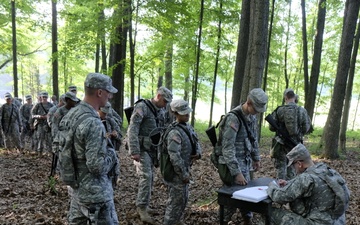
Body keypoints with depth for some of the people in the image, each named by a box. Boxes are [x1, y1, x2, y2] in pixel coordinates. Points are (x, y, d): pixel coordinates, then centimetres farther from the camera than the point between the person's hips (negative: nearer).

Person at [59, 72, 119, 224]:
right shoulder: (93, 123, -26)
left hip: (75, 187, 9)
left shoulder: (70, 114, 1)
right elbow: (97, 166, -28)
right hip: (95, 193, -9)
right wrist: (111, 155, -9)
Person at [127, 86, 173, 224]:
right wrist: (134, 151, -26)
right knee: (146, 176, -15)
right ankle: (142, 209, -9)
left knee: (150, 177, 11)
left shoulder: (161, 112, 11)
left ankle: (142, 205, 23)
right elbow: (132, 129, -21)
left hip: (152, 149, 8)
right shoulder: (142, 107, -14)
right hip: (141, 149, -8)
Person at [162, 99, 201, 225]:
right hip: (176, 173, -10)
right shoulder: (175, 132, -24)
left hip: (184, 169, 10)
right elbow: (175, 157, -28)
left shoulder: (188, 127, 6)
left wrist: (198, 153, -3)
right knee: (176, 200, 1)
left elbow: (196, 142, 18)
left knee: (184, 198, 22)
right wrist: (184, 174, -22)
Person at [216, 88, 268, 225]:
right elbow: (227, 148, -26)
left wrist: (256, 158, 21)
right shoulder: (233, 118, -24)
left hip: (245, 162, 8)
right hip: (232, 164, -8)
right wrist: (236, 172, -27)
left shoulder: (252, 116, 3)